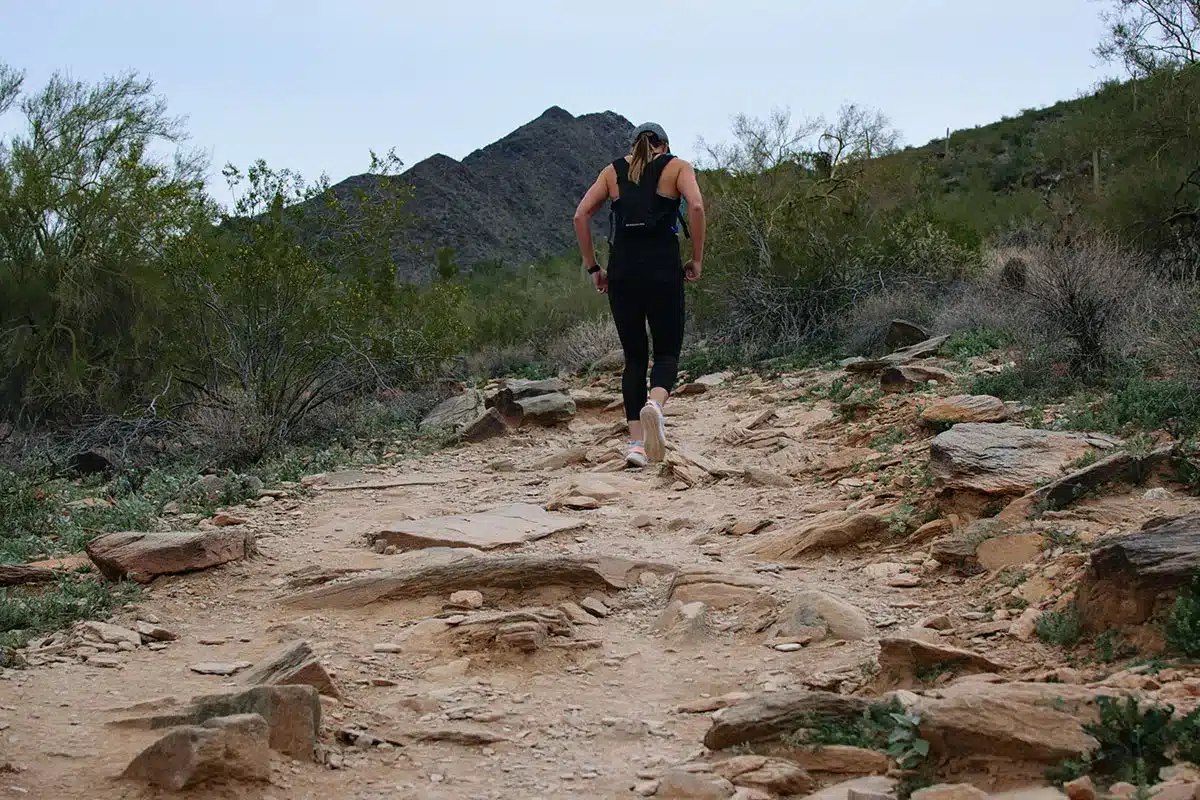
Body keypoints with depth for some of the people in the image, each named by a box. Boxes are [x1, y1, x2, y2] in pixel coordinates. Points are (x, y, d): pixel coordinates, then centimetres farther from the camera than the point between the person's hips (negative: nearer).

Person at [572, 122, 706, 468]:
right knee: (667, 352, 7)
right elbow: (696, 206, -9)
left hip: (622, 271, 2)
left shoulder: (613, 170, 17)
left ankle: (636, 441, 2)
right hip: (663, 269, -2)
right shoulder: (677, 167, 10)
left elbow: (581, 215, 7)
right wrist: (697, 260, -3)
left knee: (634, 357, 12)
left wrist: (592, 267, 10)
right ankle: (655, 402, -26)